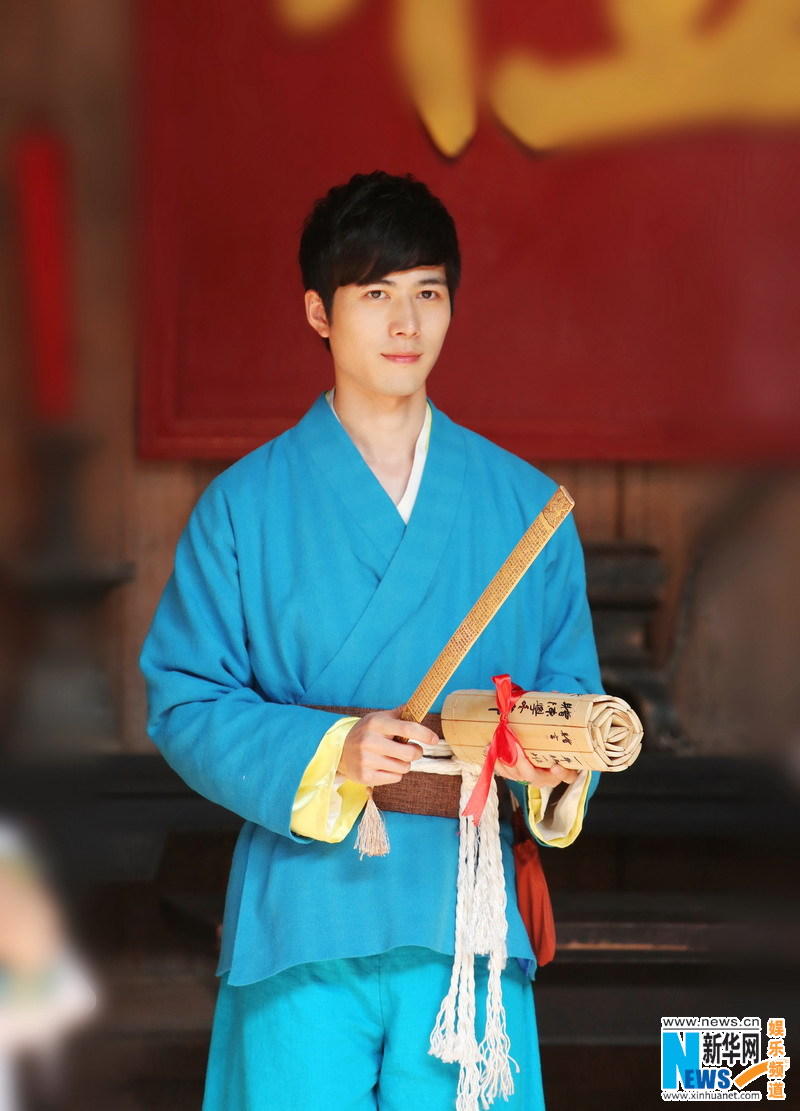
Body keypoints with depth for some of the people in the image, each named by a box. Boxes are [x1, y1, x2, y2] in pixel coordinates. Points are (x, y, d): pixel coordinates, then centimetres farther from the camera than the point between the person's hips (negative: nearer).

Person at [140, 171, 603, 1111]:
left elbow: (570, 687, 11)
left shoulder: (525, 505, 11)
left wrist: (557, 764, -11)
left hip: (467, 922, 2)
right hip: (304, 921, -1)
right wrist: (329, 753, -16)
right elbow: (184, 704, 0)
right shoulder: (246, 504, 5)